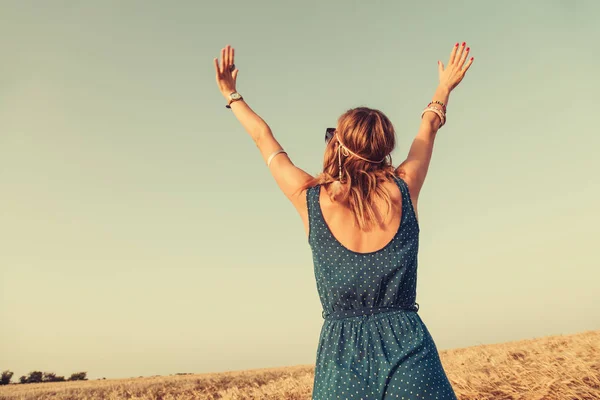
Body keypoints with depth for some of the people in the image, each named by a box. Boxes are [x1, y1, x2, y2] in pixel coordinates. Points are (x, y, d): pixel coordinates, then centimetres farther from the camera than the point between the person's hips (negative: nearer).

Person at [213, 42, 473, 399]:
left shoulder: (312, 199, -8)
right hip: (408, 350, 1)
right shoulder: (403, 190, -5)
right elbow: (428, 128, 14)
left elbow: (264, 139, 8)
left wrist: (232, 95, 25)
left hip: (342, 352, 0)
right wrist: (446, 86, 33)